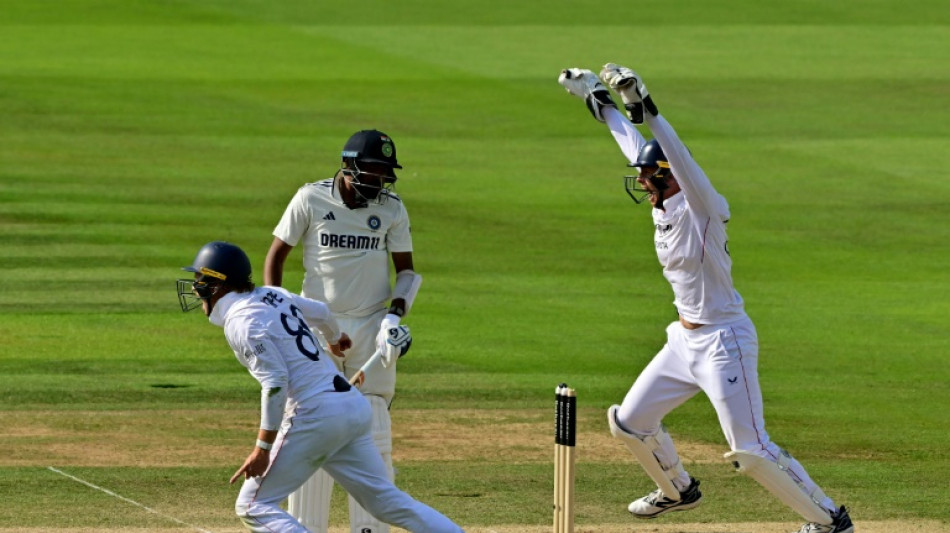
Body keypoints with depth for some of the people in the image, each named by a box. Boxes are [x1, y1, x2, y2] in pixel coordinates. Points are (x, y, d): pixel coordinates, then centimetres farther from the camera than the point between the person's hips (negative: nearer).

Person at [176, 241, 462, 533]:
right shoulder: (271, 295, 15)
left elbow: (275, 382, -19)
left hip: (315, 415, -9)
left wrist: (263, 448, -18)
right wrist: (334, 338, 55)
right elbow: (320, 311, 33)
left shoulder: (241, 321, -10)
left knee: (252, 506, -4)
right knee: (388, 501, 13)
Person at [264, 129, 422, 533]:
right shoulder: (311, 199, -4)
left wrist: (395, 314, -11)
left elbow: (406, 271, 7)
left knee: (373, 437, -1)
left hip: (371, 329, 1)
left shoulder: (391, 208, 0)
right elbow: (276, 254, 2)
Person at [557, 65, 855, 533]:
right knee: (628, 423, 17)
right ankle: (677, 490, 41)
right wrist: (598, 100, 22)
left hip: (724, 342, -9)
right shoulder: (664, 207, 5)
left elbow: (679, 157, -35)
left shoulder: (703, 208, -18)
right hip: (685, 342, 9)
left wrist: (644, 107, -43)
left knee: (750, 450, -11)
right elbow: (635, 147, 17)